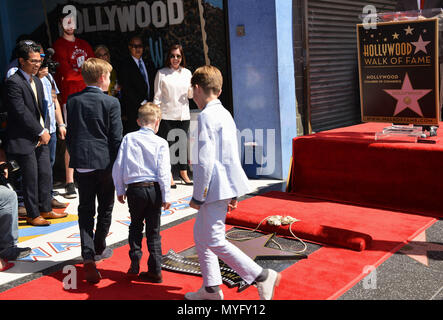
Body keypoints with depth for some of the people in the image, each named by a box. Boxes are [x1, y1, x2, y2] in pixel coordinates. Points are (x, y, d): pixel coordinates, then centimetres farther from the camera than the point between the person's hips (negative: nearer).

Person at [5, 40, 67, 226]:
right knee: (31, 178, 0)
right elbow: (21, 112, -18)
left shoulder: (37, 82, 14)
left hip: (41, 138, 8)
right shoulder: (14, 82, -13)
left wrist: (45, 130, 1)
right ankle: (32, 215, 13)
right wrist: (40, 132, -14)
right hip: (24, 140, -8)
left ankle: (45, 210, 26)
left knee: (46, 175, 13)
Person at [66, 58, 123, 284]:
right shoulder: (111, 103, -7)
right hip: (105, 162, -2)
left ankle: (88, 258, -5)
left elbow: (69, 134, 8)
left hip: (81, 162, 3)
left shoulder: (73, 101, 4)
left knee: (85, 211, 4)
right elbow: (116, 138, -7)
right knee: (105, 208, 15)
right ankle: (99, 249, 30)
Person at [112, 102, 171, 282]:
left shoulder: (128, 138, 3)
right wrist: (166, 196, -2)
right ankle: (155, 271, 12)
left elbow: (118, 166, 2)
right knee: (153, 230, 8)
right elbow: (163, 172, -8)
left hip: (134, 189, 1)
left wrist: (120, 190, 12)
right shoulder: (160, 143, -4)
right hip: (154, 189, -1)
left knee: (135, 226, 20)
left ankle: (135, 264, 15)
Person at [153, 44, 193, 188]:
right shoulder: (161, 74, 0)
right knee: (167, 145, -2)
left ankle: (183, 174, 21)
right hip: (167, 116, -3)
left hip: (183, 115, 3)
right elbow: (157, 96, 0)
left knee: (183, 144, 9)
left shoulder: (187, 73, 11)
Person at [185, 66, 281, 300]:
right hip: (227, 185, 10)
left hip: (215, 187, -10)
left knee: (214, 241, -5)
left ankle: (262, 276, -2)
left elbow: (205, 161, -21)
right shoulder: (225, 114, 14)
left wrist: (197, 196, -14)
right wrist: (232, 193, 21)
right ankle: (211, 288, 24)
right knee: (200, 234, 17)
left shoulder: (205, 116, -15)